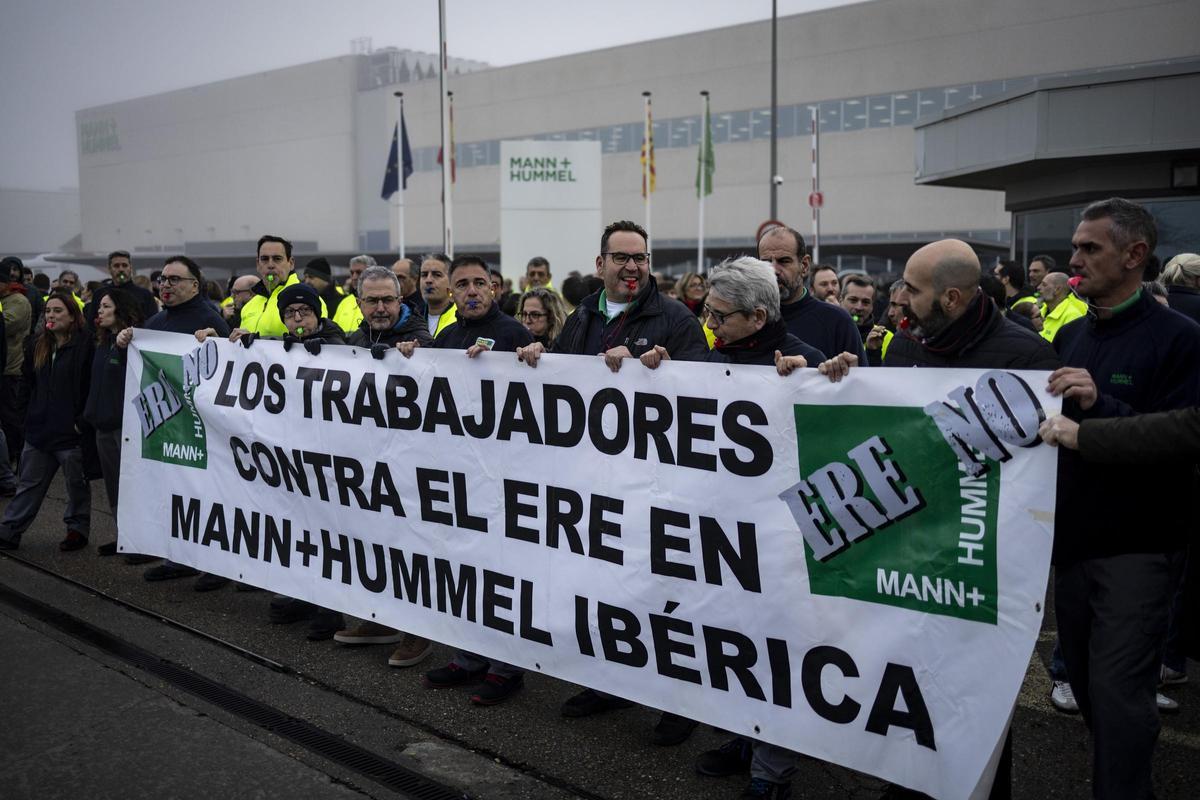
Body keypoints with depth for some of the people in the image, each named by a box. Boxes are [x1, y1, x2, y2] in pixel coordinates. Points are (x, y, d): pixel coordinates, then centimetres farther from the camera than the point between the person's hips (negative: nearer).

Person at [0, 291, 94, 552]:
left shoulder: (84, 345, -12)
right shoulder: (38, 346, 9)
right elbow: (31, 382, 19)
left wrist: (82, 420, -16)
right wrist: (35, 412, 13)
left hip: (71, 431, -6)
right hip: (39, 428, 7)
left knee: (77, 484, 8)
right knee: (29, 484, 13)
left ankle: (78, 529, 22)